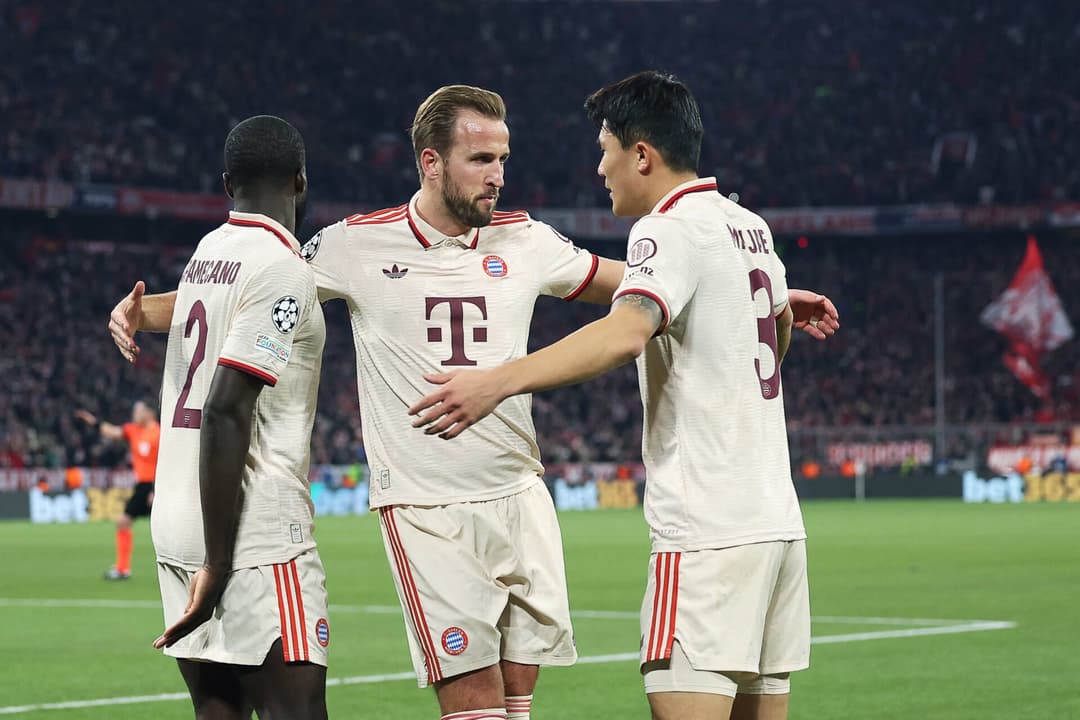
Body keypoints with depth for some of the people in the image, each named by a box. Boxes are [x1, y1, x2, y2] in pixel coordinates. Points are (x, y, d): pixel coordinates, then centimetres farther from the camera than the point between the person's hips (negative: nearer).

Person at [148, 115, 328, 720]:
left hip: (175, 525, 8)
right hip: (255, 533, -8)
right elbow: (225, 412, -18)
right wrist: (218, 564, -17)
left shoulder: (205, 253, 13)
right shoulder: (283, 271, -11)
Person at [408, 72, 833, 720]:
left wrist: (499, 381, -38)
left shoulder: (671, 229, -10)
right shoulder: (750, 227, 16)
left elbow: (626, 332, -29)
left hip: (708, 532, -9)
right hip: (779, 522, 9)